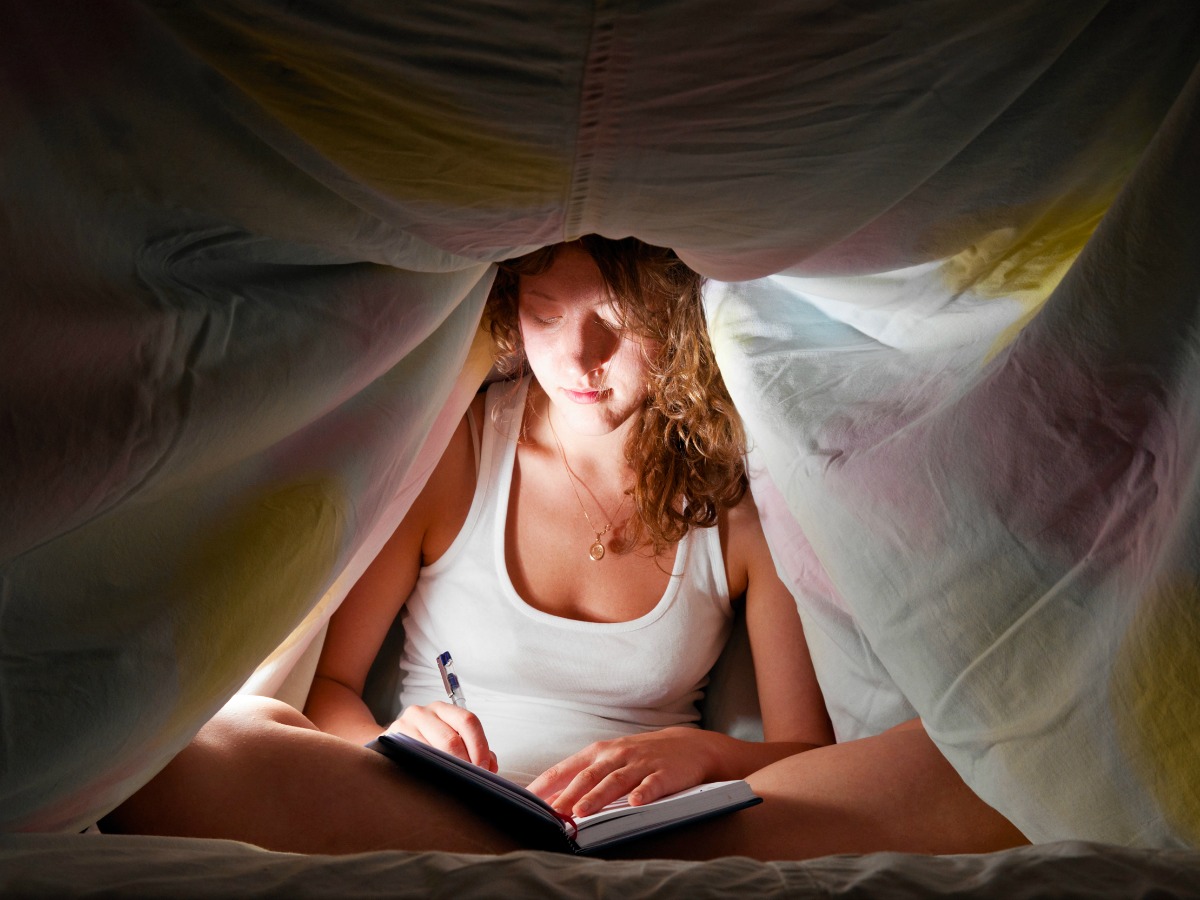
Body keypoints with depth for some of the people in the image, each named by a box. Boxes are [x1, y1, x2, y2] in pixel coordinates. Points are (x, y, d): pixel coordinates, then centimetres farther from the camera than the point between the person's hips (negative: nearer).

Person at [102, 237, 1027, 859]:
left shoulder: (742, 497, 4)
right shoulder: (446, 451, 4)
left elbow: (810, 755, 4)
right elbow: (324, 682, 3)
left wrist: (698, 752, -18)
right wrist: (397, 742, -20)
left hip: (653, 830, 1)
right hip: (431, 817, 0)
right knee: (197, 750, -31)